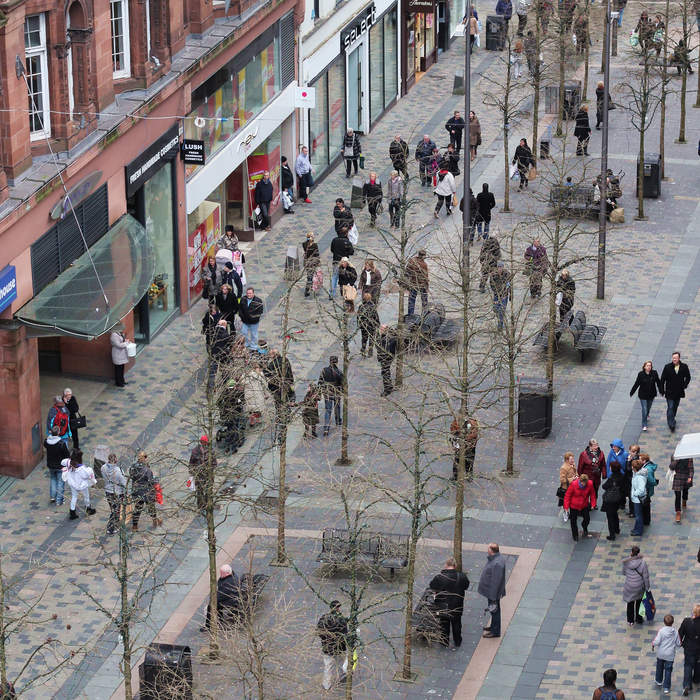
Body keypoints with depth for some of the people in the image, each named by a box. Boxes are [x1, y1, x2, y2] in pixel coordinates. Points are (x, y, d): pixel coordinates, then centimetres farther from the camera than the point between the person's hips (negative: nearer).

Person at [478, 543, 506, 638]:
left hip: (493, 592, -10)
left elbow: (496, 581, -29)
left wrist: (493, 596, -23)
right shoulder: (493, 558, -1)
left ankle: (495, 631, 20)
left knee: (494, 610, 6)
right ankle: (493, 627, 42)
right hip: (490, 591, 10)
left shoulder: (497, 564, -33)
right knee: (493, 610, 25)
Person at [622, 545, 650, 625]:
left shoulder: (626, 562, -18)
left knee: (630, 603, 21)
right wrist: (647, 587, -2)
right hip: (639, 587, -1)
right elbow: (646, 576, -14)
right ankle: (639, 619, 39)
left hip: (629, 587, 1)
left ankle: (630, 621, 34)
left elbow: (624, 573, -1)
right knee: (639, 602, 23)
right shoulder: (642, 563, -22)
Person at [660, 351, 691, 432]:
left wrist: (684, 386, -2)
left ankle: (671, 420, 39)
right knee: (670, 408, -9)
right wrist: (662, 390, -4)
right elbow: (662, 379, -4)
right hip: (669, 392, -3)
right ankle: (671, 425, -7)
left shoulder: (684, 367, -5)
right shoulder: (667, 367, -11)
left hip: (679, 391, 3)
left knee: (675, 407, 19)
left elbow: (688, 377, 10)